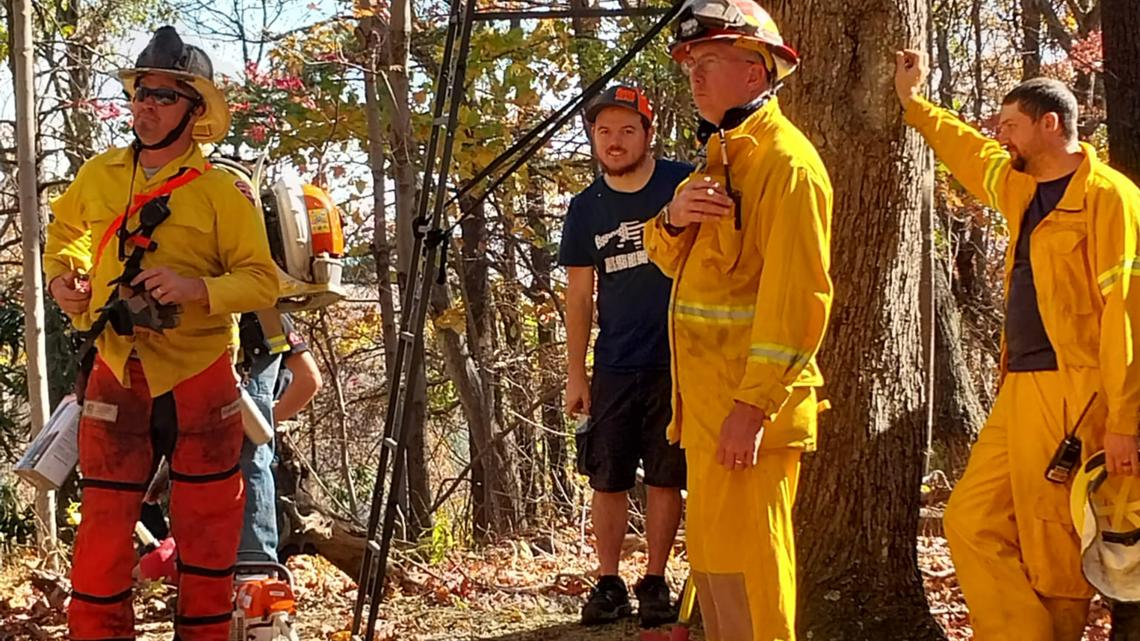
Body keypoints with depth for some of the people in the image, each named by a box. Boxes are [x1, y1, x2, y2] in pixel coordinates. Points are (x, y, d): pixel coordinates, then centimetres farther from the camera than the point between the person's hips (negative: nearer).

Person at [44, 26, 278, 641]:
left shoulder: (222, 192, -7)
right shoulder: (97, 176, 3)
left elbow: (262, 281, -9)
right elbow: (65, 231, 23)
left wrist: (196, 289, -25)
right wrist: (61, 274, 4)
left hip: (200, 381, -2)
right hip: (117, 376, 2)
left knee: (207, 536, 8)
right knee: (101, 533, 3)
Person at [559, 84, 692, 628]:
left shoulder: (684, 184, -4)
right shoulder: (586, 209, 4)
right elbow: (579, 295, 8)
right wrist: (575, 373, 4)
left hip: (678, 361, -2)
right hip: (614, 367, 2)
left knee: (665, 478, 3)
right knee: (608, 480, 3)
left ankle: (654, 584, 13)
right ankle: (608, 584, 13)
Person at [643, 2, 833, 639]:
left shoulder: (786, 161, -14)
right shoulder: (721, 153, 18)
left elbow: (799, 298, -21)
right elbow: (672, 259, 17)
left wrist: (752, 406, -25)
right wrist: (674, 219, -7)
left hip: (747, 409, -10)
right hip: (707, 401, 10)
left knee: (740, 564, -8)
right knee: (711, 560, 16)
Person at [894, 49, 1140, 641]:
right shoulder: (1021, 188, 16)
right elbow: (970, 152, 38)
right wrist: (914, 103, 43)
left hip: (1073, 399, -9)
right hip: (1019, 391, 9)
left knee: (1054, 554, -5)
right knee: (971, 522, 5)